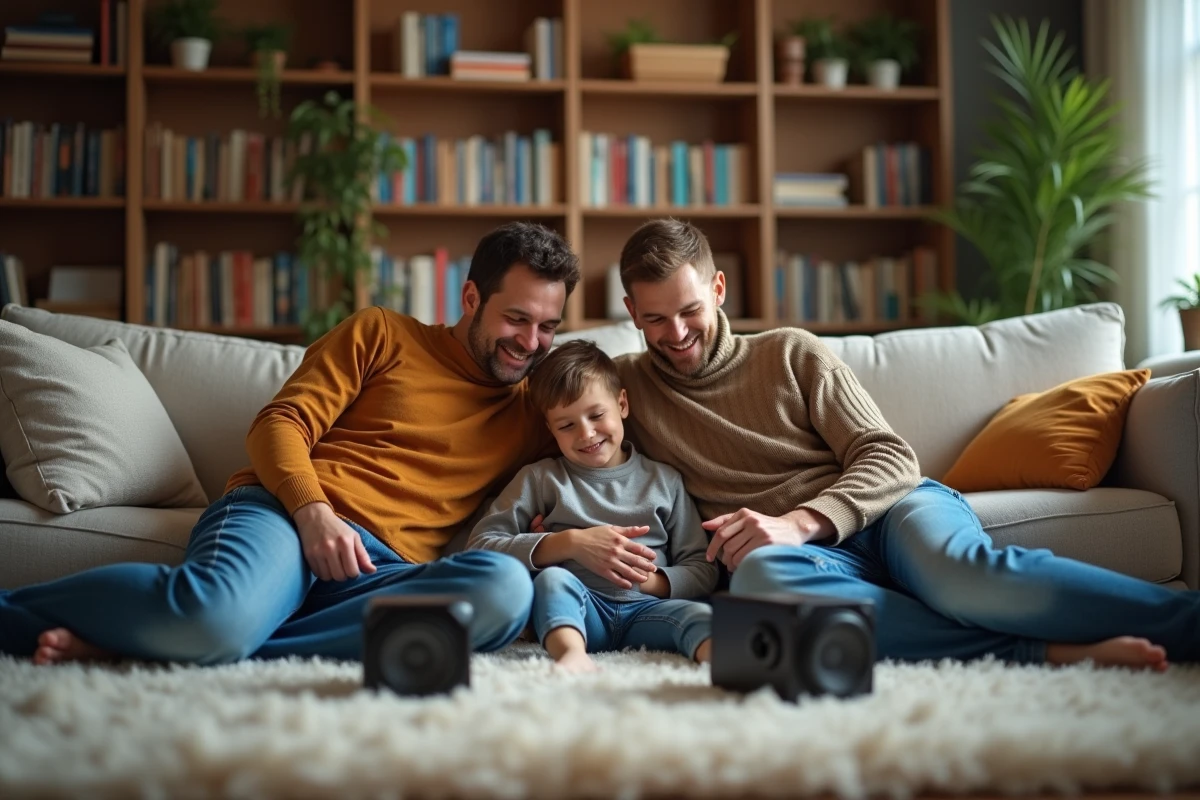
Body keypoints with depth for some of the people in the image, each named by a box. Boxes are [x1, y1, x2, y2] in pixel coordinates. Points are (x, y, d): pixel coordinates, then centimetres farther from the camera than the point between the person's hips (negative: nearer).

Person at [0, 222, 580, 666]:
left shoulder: (532, 413, 25)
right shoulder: (382, 335, 17)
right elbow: (281, 423, 6)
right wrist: (312, 510, -11)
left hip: (379, 571, 3)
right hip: (287, 514, -3)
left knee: (507, 588, -35)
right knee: (217, 615, -42)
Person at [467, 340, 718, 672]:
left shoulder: (665, 480, 18)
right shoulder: (540, 479, 13)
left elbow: (703, 570, 13)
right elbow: (481, 545, 0)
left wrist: (651, 581, -8)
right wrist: (571, 543, -9)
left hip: (645, 608, 1)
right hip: (576, 608, -1)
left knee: (700, 615, -29)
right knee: (552, 578, -32)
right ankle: (572, 654, -62)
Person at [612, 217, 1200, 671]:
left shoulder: (793, 353, 13)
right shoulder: (623, 384, 15)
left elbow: (891, 458, 4)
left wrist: (799, 521, -15)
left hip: (890, 511, 1)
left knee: (962, 573, -36)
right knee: (757, 575, -38)